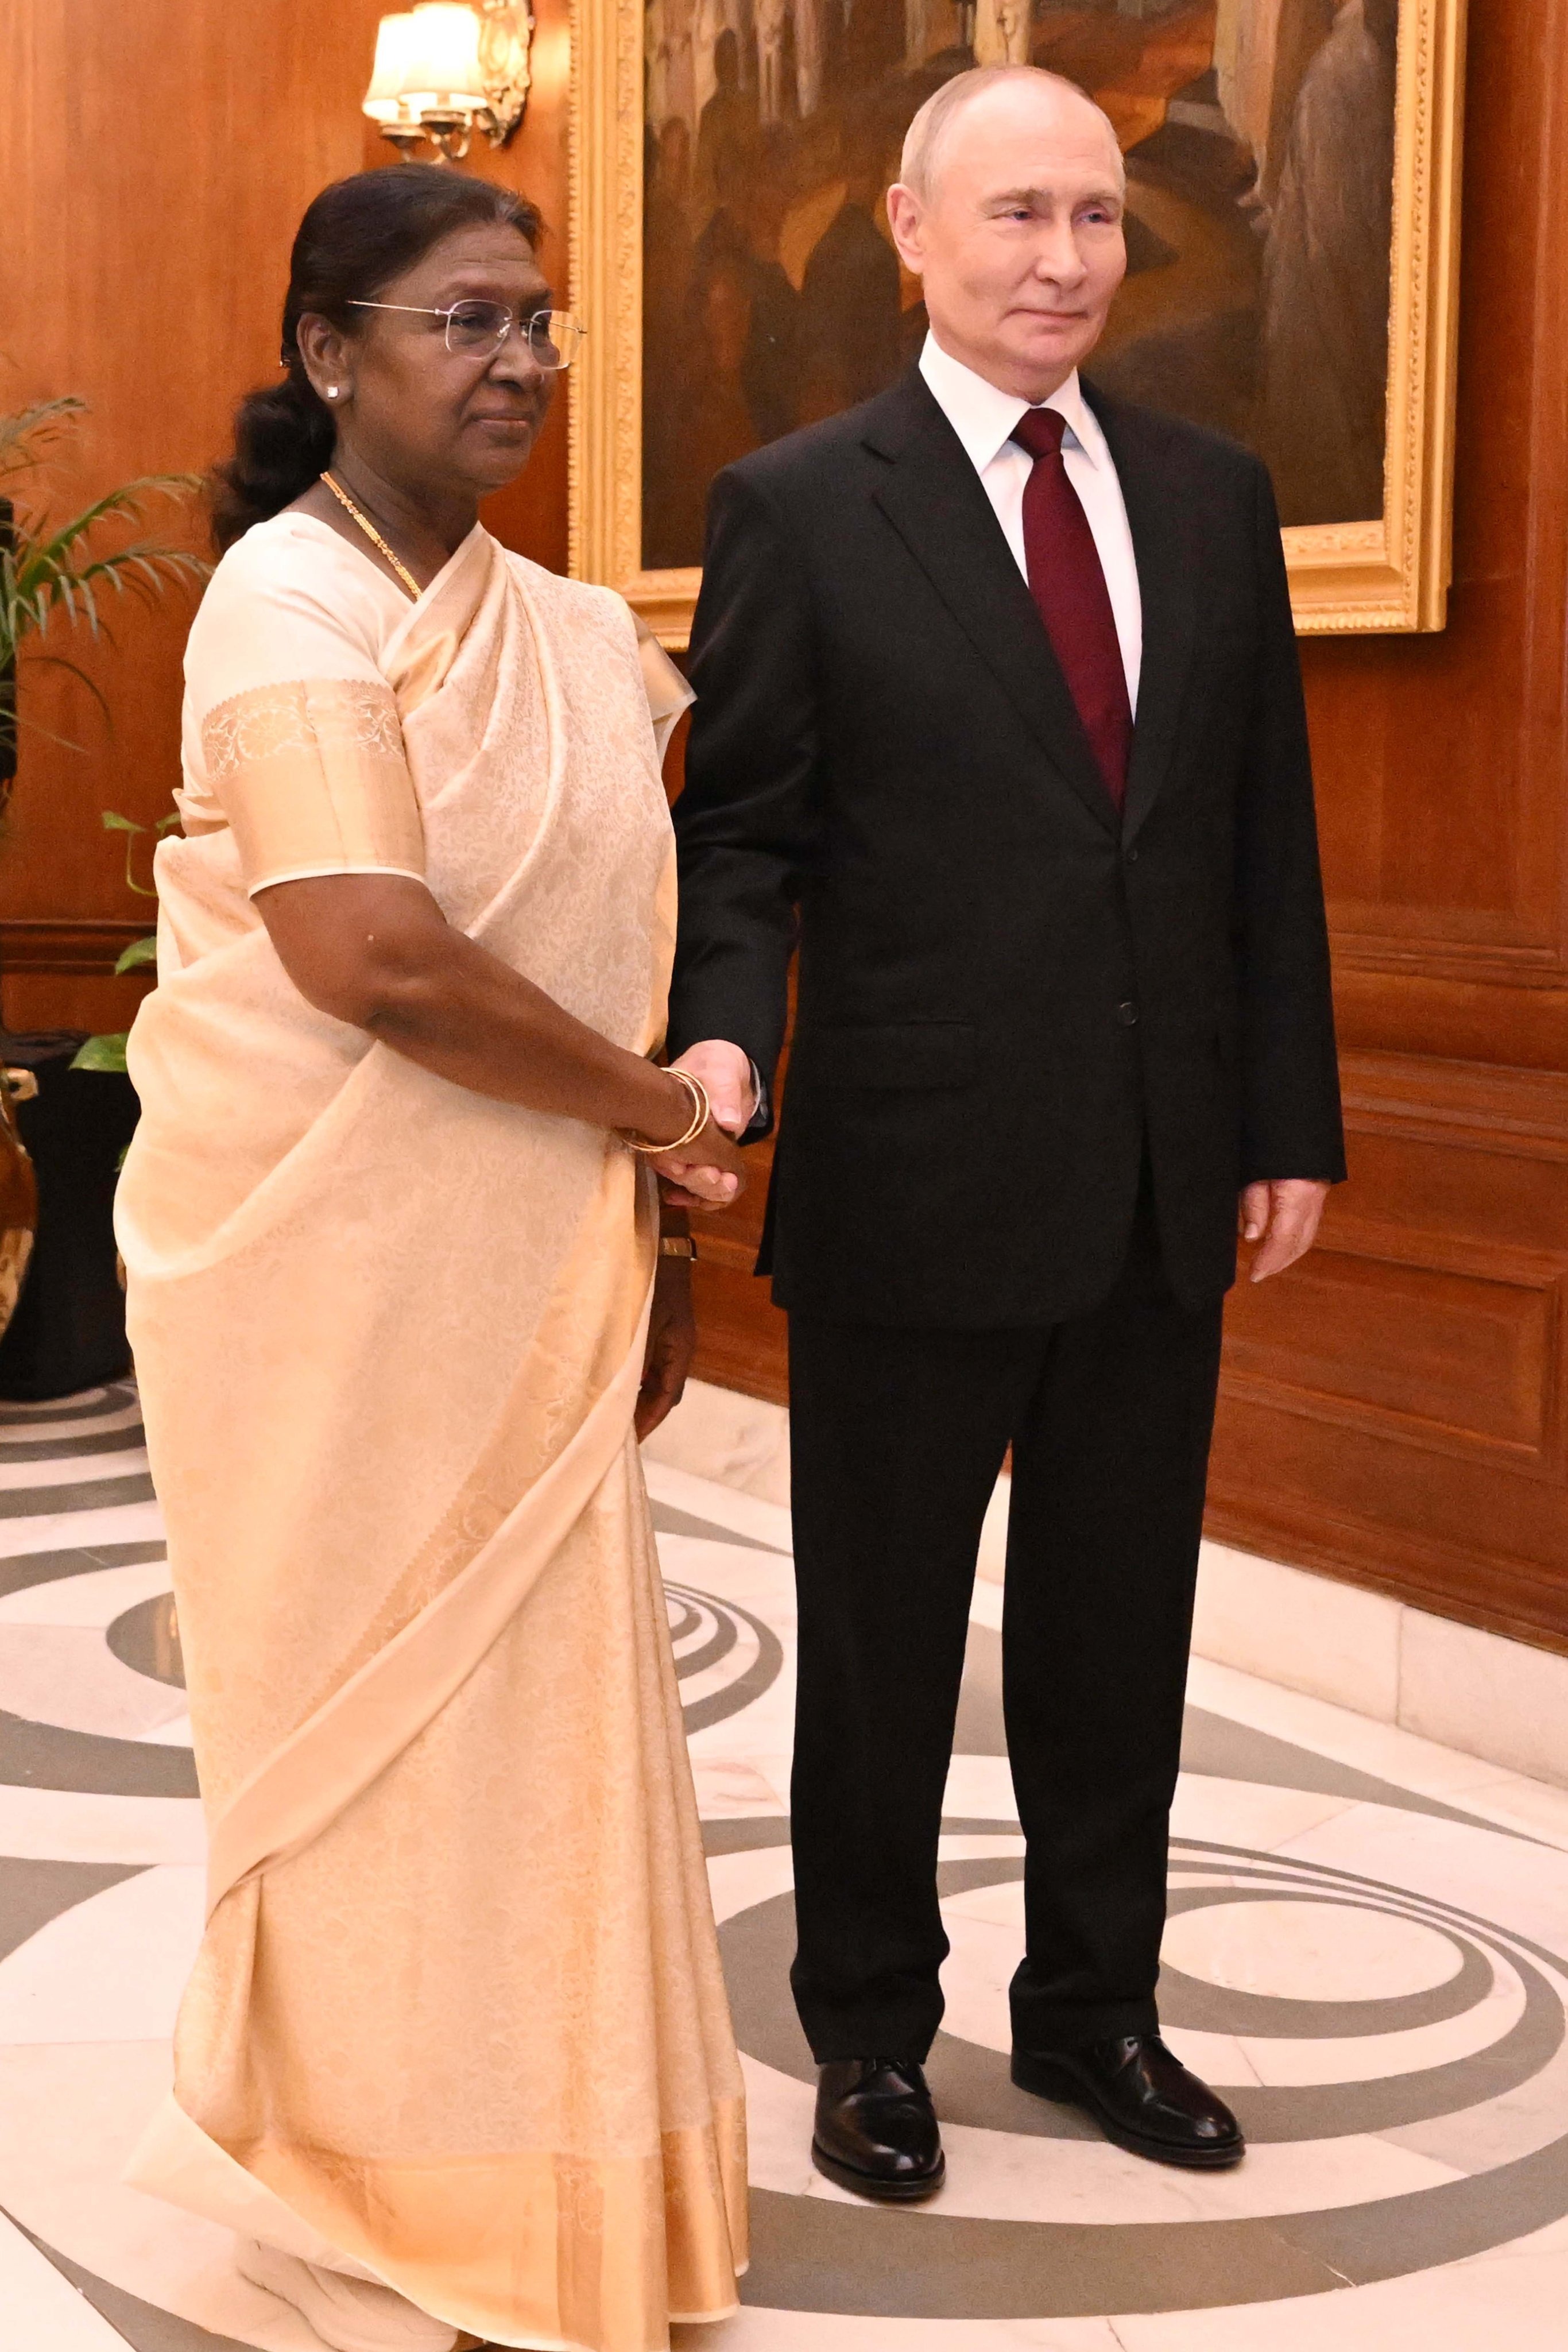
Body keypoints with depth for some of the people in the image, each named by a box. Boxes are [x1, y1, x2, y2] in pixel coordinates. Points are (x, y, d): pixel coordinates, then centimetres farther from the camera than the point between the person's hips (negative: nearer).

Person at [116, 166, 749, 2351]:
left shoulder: (576, 633, 10)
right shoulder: (293, 601, -12)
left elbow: (628, 947, 12)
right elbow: (369, 954, -24)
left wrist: (662, 1242, 8)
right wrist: (642, 1108, -13)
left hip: (526, 1256, 6)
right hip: (329, 1248, -6)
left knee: (533, 1693, 11)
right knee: (372, 1691, 6)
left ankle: (523, 2174, 29)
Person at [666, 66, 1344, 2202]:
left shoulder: (1214, 496, 8)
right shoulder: (800, 507, -5)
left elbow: (1268, 831, 9)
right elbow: (742, 831, -6)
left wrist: (1290, 1124, 5)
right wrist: (720, 1034, -25)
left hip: (1161, 1186, 4)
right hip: (916, 1186, -4)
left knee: (1119, 1623, 16)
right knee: (883, 1632, 11)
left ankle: (1093, 2006, 35)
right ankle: (873, 2031, 30)